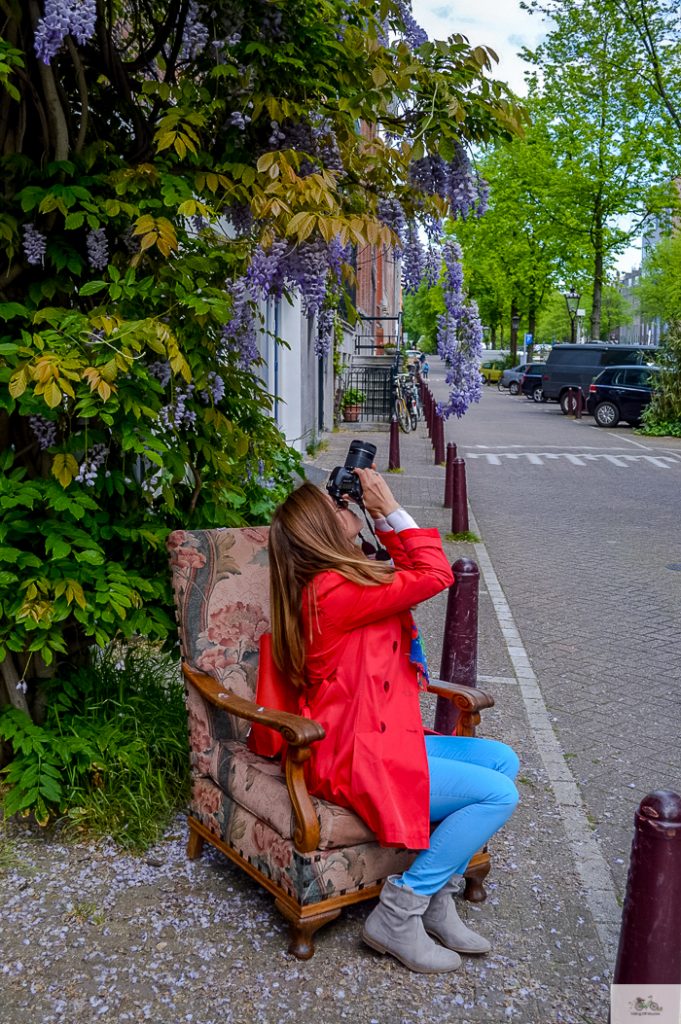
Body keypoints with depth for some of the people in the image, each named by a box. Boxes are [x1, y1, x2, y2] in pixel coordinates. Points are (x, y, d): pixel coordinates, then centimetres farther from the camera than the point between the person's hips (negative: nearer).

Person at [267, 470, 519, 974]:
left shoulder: (335, 582, 10)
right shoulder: (333, 591, -22)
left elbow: (411, 573, 18)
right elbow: (435, 574, -19)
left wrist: (385, 521, 8)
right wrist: (391, 511, -13)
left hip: (382, 739, 11)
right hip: (358, 760, -11)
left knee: (501, 759, 9)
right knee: (497, 793, -14)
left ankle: (438, 900, 11)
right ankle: (398, 914, -1)